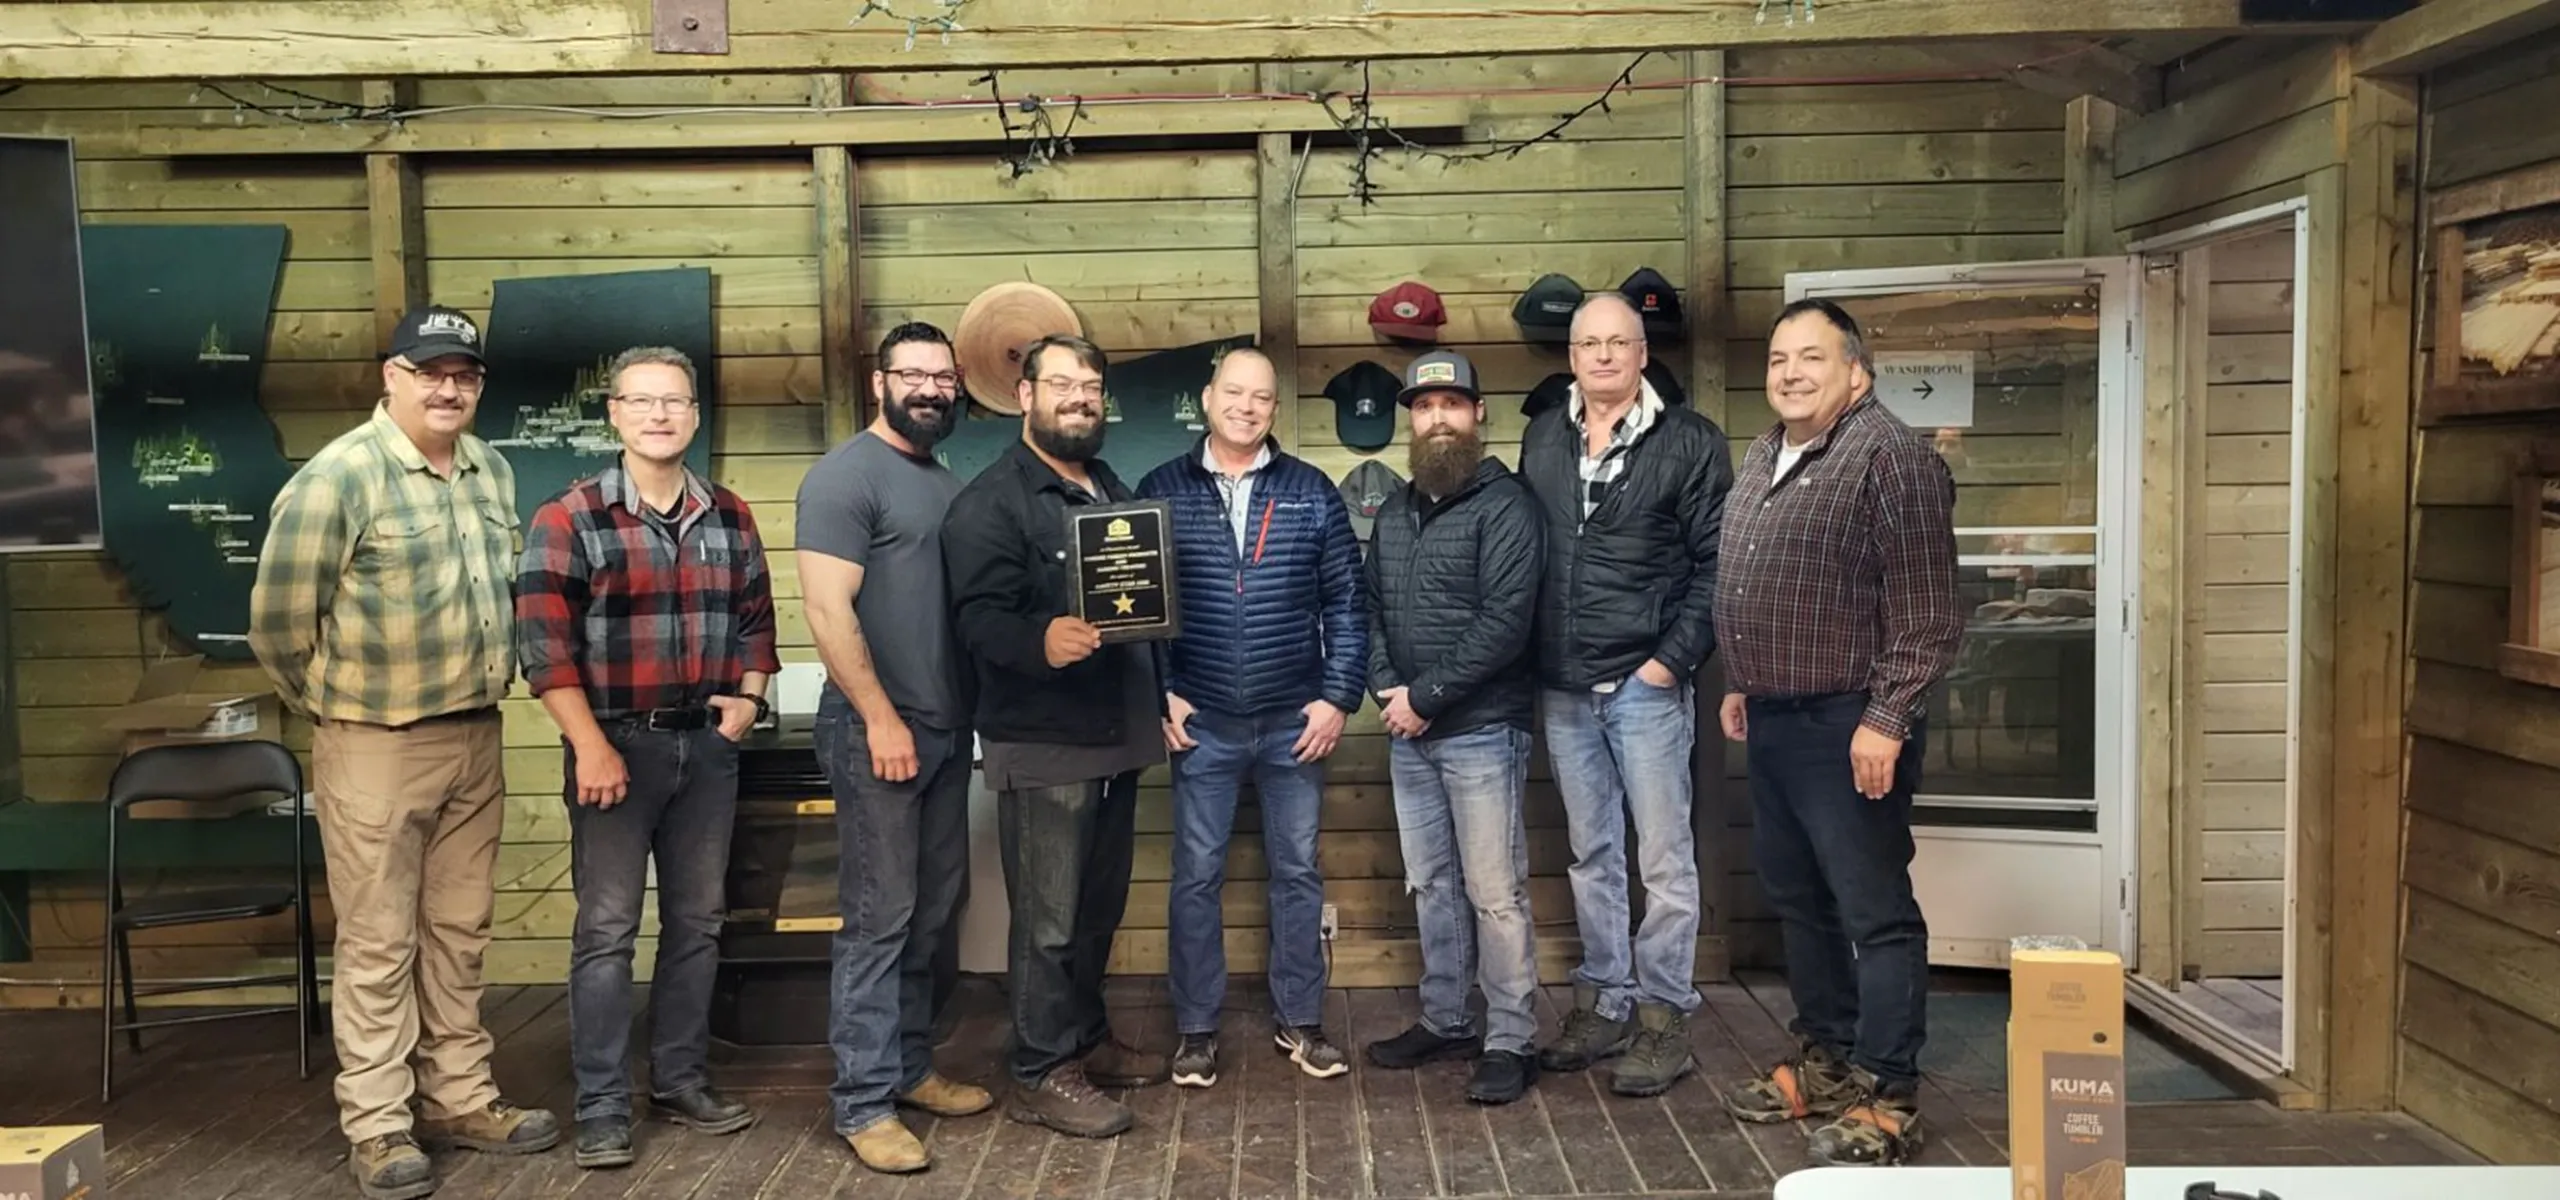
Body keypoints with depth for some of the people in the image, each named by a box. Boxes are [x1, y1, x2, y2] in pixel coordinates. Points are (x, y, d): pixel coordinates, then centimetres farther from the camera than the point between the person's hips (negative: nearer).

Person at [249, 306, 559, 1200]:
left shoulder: (493, 472, 7)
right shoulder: (340, 475, -15)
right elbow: (278, 618, -11)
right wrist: (339, 704, 1)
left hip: (477, 738, 6)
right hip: (377, 747, -6)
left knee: (459, 934, 14)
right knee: (379, 943, 2)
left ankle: (460, 1100, 25)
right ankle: (378, 1128, 13)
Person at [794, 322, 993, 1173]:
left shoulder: (947, 483, 16)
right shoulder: (846, 476, -9)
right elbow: (826, 607, -17)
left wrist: (973, 705, 11)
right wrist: (881, 717, -19)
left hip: (947, 727, 8)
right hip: (878, 729, -8)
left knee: (933, 913, 13)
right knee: (879, 919, -4)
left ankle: (909, 1068, 25)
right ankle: (863, 1102, 4)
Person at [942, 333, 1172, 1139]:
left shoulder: (1115, 492, 18)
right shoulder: (990, 501, -9)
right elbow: (979, 617, -20)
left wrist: (1161, 696, 19)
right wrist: (1041, 641, -39)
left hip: (1116, 736, 8)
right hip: (1042, 744, -8)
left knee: (1099, 907, 16)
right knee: (1050, 918, -2)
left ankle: (1087, 1038, 31)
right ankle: (1040, 1073, 8)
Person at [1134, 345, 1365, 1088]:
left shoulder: (1311, 491, 2)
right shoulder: (1161, 491, 1)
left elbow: (1346, 602, 3)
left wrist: (1339, 697, -4)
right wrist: (1155, 696, -4)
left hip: (1295, 721, 1)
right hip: (1201, 723, -1)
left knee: (1297, 874, 10)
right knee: (1196, 878, 5)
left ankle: (1299, 1022, 23)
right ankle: (1196, 1029, 18)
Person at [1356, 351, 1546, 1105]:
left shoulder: (1504, 504, -9)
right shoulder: (1394, 510, 14)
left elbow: (1505, 621, -17)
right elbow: (1371, 607, 15)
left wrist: (1426, 696, -15)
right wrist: (1387, 690, -2)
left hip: (1482, 730, -7)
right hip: (1407, 732, 7)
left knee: (1494, 892, -3)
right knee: (1431, 886, 14)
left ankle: (1511, 1042, 7)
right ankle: (1445, 1021, 26)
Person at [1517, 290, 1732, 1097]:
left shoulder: (1690, 442, -3)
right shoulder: (1541, 440, 11)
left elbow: (1715, 562, -6)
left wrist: (1673, 658, -12)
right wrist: (1533, 663, 6)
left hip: (1645, 686, -5)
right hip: (1563, 690, 5)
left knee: (1665, 861, 1)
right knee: (1592, 857, 14)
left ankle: (1664, 1019, 11)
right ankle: (1605, 1005, 25)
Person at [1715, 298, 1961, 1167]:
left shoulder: (1891, 458, -13)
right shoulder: (1763, 458, 14)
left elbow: (1925, 610, -18)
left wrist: (1887, 718, -21)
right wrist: (1738, 685, 20)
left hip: (1848, 727, -9)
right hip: (1773, 722, 9)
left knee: (1874, 915, -2)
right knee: (1799, 904, 17)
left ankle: (1886, 1101, 6)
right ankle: (1826, 1062, 30)